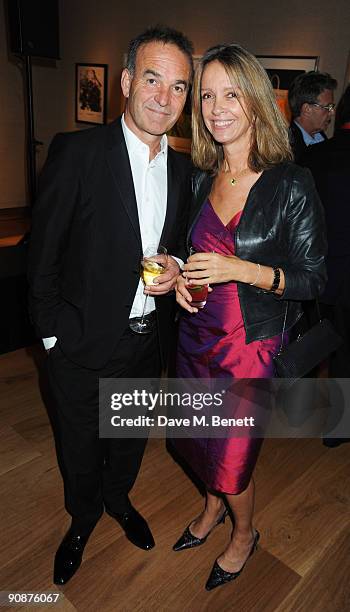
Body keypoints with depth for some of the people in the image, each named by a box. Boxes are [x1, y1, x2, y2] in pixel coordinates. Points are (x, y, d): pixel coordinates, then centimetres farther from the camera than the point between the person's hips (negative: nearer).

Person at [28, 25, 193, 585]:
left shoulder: (183, 169, 2)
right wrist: (52, 331, -12)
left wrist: (176, 266, -9)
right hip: (83, 344, -4)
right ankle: (83, 518, 50)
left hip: (149, 342, 5)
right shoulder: (76, 152, -15)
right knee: (80, 448, 19)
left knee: (131, 440, 26)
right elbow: (43, 252, -11)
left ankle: (118, 499, 56)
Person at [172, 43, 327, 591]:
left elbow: (313, 280, -12)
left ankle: (244, 534, 45)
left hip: (250, 345, -5)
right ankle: (213, 507, 54)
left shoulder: (292, 185, -15)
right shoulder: (201, 178, 2)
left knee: (232, 457, 12)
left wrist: (244, 270, -26)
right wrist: (182, 275, -7)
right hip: (196, 335, 5)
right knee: (198, 439, 21)